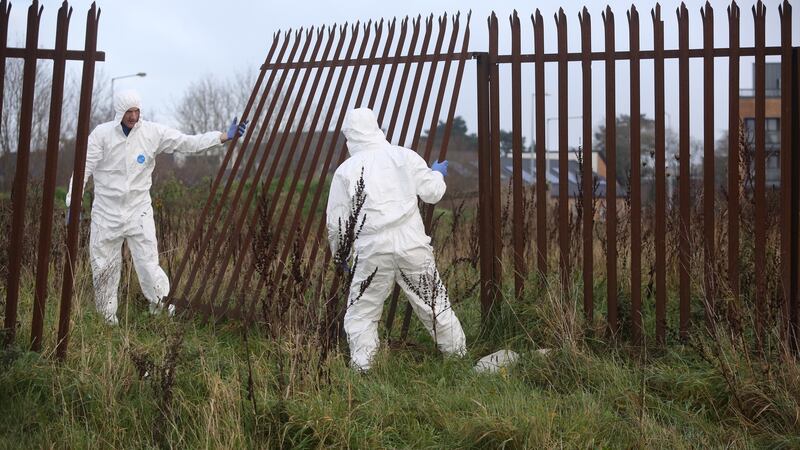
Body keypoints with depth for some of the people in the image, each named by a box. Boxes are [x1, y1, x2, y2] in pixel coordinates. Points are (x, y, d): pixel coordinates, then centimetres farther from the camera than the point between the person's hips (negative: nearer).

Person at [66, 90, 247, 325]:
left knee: (149, 265, -8)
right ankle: (107, 319, 22)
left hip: (139, 211, 0)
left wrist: (225, 137, -13)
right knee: (103, 269, 8)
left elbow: (188, 142, -5)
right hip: (106, 213, 0)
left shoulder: (153, 132, -4)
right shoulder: (101, 134, -8)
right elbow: (84, 168, -6)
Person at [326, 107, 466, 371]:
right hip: (412, 244, 2)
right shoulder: (404, 156, 5)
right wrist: (437, 173, 31)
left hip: (373, 252, -2)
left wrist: (339, 253, 21)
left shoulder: (346, 170, 3)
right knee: (435, 304, 14)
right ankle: (458, 354, 24)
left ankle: (360, 366, -2)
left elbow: (335, 222, 4)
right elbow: (432, 193, 9)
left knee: (361, 313, 8)